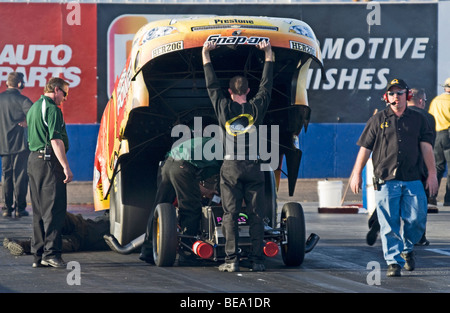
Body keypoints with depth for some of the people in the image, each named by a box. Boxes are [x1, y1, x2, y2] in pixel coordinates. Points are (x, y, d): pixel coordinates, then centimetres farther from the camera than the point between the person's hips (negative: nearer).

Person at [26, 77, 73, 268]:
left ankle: (38, 255, 11)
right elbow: (56, 140, -20)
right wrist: (66, 167, -22)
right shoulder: (52, 109, -12)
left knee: (39, 211, 11)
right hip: (49, 161, -10)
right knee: (54, 210, -9)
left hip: (33, 159, 10)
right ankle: (50, 252, -15)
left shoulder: (33, 108, 20)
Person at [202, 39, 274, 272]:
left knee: (230, 214, 0)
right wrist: (268, 55, 22)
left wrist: (205, 56, 19)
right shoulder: (256, 108, 1)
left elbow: (212, 85, 11)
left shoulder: (224, 108, 0)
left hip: (231, 167, -1)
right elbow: (266, 85, 13)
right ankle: (257, 260, 0)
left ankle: (231, 260, -5)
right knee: (256, 215, 3)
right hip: (253, 167, 1)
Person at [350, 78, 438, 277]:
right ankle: (393, 262, -1)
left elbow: (426, 147, 9)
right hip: (386, 180, -1)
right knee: (389, 224, -5)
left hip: (412, 180, 1)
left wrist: (432, 174, 1)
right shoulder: (377, 120, 10)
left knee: (416, 220, -2)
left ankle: (407, 249, 26)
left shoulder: (418, 119, 13)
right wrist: (357, 174, 5)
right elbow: (365, 148, 10)